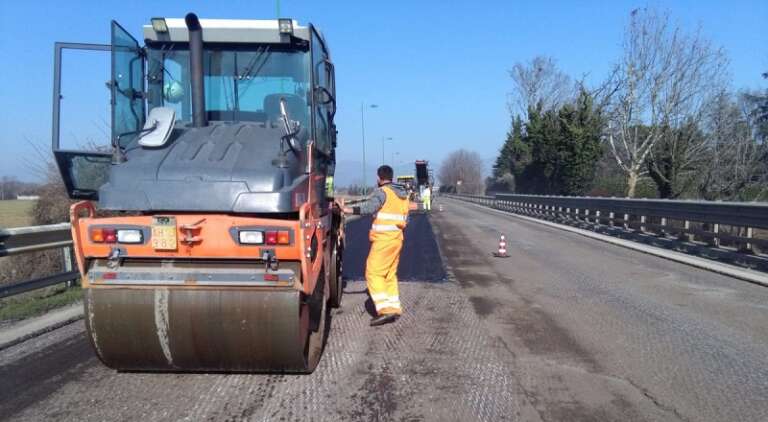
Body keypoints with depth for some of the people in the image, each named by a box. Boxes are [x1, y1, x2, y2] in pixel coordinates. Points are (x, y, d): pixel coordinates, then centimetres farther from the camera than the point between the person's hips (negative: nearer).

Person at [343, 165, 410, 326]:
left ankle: (385, 310, -15)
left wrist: (349, 210, -28)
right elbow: (405, 220, 21)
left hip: (384, 239, -9)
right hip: (397, 238, 9)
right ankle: (394, 308, 15)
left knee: (374, 273, -7)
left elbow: (369, 207, -26)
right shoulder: (403, 194, 16)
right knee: (390, 274, 15)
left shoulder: (383, 192, -9)